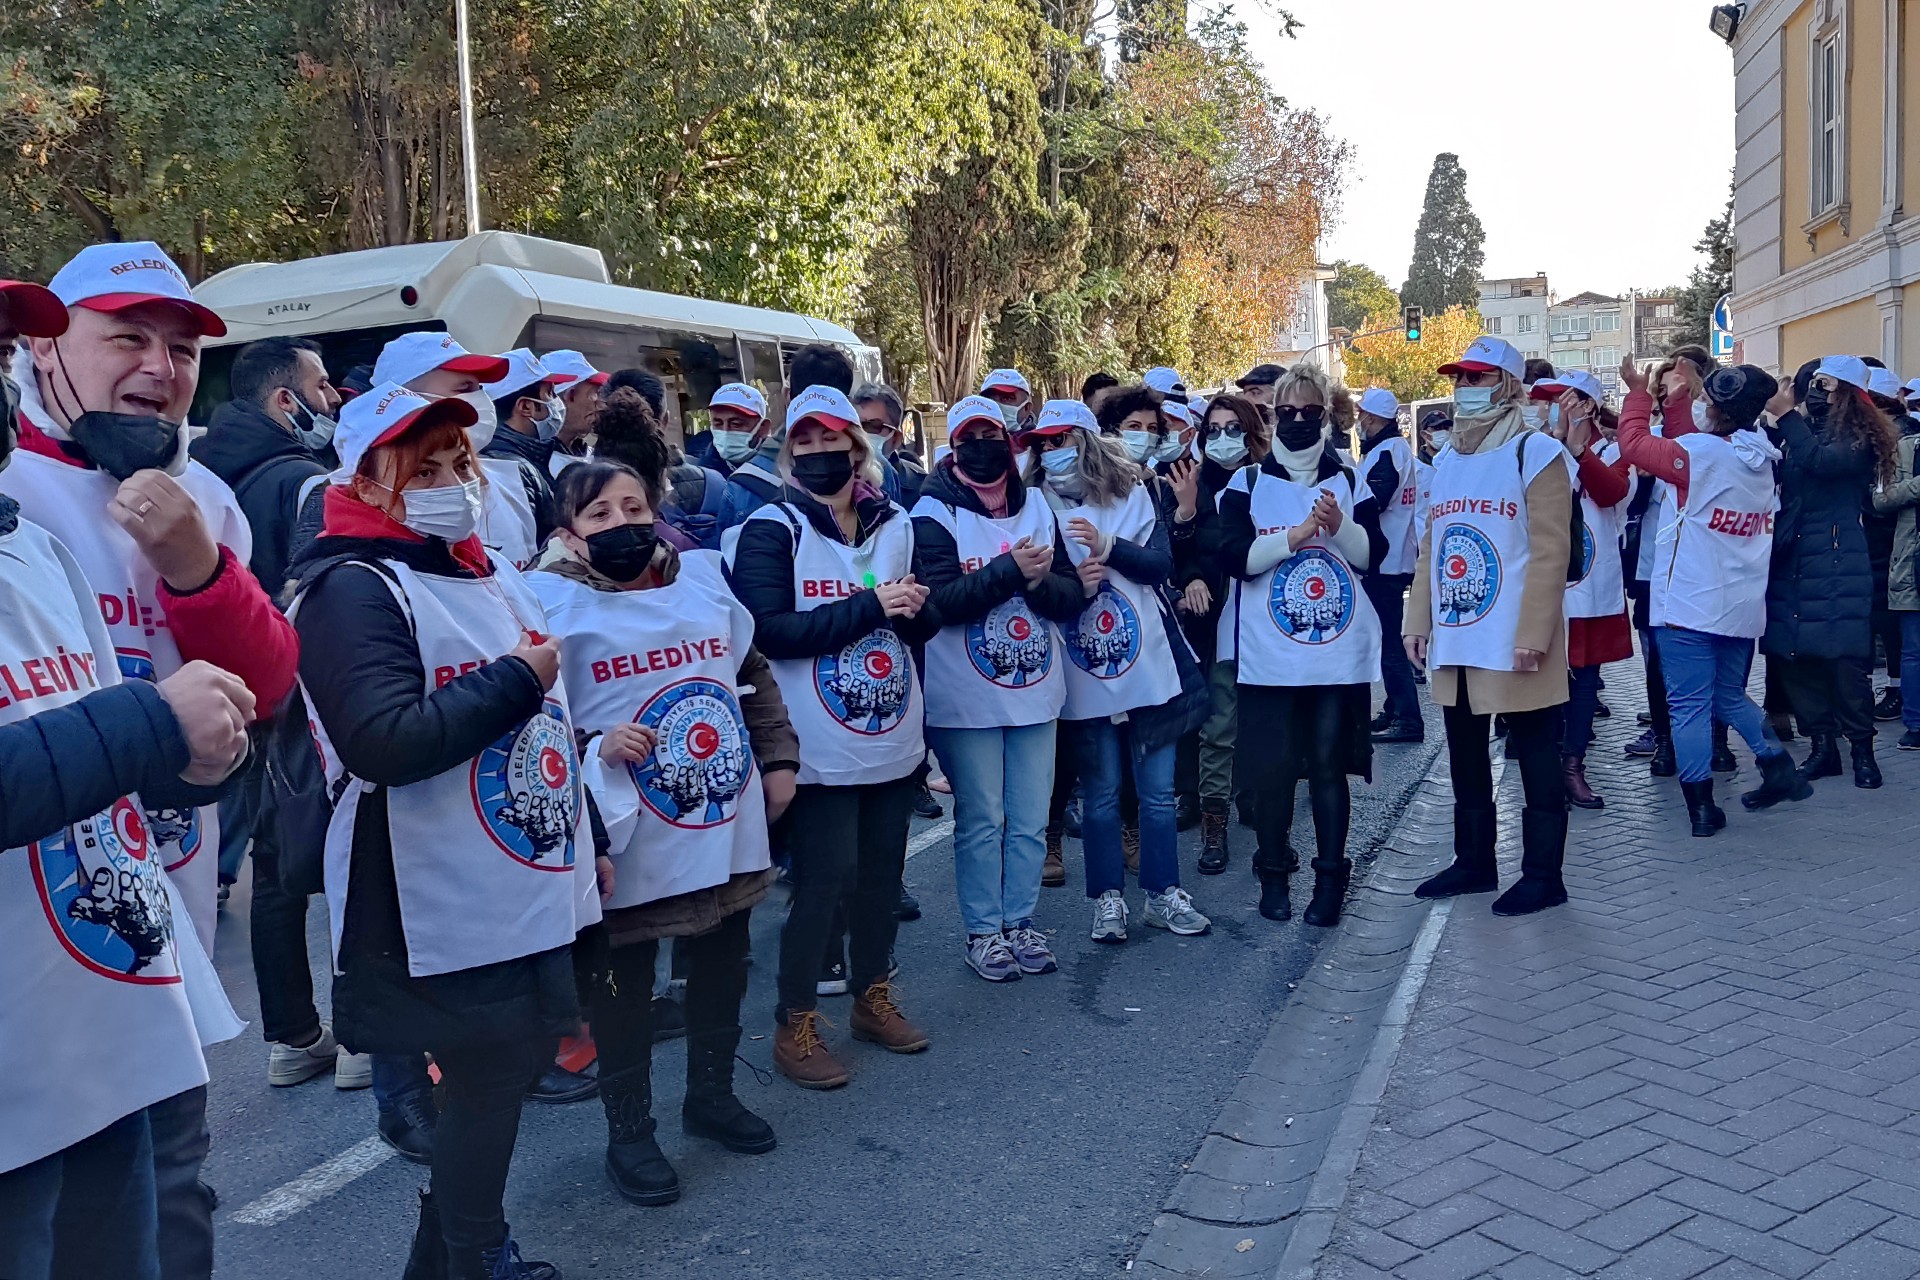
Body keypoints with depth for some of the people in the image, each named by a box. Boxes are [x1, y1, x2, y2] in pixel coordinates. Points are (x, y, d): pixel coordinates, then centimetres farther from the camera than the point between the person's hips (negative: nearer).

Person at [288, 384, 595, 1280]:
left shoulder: (492, 574, 12)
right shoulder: (352, 589, -16)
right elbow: (384, 743, -30)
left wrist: (588, 840, 21)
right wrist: (516, 680, -20)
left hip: (534, 891, 9)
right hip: (445, 912, -9)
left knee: (521, 1059, 20)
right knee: (486, 1087, 3)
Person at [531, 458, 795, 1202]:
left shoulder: (701, 575, 5)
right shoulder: (552, 601, -10)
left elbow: (755, 675, 15)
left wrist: (778, 759, 11)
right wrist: (593, 749, -25)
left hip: (728, 826, 5)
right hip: (631, 841, -5)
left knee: (723, 967, 19)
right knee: (624, 985, 8)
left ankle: (712, 1095, 41)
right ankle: (629, 1133, 27)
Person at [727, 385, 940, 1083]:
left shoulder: (896, 524, 9)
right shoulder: (772, 529, -7)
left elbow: (925, 625, 14)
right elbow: (768, 630, -18)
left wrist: (914, 608, -10)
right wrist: (868, 607, -22)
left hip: (894, 738, 6)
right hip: (821, 749, -5)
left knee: (882, 873, 14)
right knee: (824, 880, -3)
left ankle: (873, 997, 33)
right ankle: (795, 1025, 14)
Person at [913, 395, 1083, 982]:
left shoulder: (1036, 508, 8)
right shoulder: (934, 514, -6)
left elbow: (1072, 598, 4)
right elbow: (941, 599, -18)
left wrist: (1039, 582, -16)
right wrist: (1010, 570, -23)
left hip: (1035, 693, 5)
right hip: (967, 701, -4)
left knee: (1030, 820, 10)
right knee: (981, 820, 4)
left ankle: (1019, 923, 25)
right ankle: (983, 931, 19)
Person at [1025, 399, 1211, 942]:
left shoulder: (1136, 493, 3)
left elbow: (1160, 564, -7)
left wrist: (1109, 547, -22)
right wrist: (1074, 585, -22)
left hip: (1148, 665, 1)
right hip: (1083, 675, -1)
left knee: (1157, 789, 8)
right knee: (1100, 791, 8)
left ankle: (1162, 893, 22)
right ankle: (1108, 897, 21)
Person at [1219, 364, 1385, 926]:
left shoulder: (1349, 482, 9)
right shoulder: (1247, 483, 3)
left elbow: (1373, 554, 1)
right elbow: (1234, 555, -9)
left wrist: (1341, 526, -17)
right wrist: (1297, 534, -18)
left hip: (1340, 653, 1)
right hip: (1269, 656, -1)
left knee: (1330, 764, 4)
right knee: (1273, 766, 3)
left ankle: (1330, 876, 14)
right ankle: (1273, 874, 17)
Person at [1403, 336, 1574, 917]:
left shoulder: (1536, 453, -7)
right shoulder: (1446, 459, 14)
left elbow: (1550, 552, -13)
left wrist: (1533, 633, -18)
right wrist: (1419, 620, 10)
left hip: (1514, 644, -7)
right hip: (1454, 642, 7)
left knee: (1536, 761, 4)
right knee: (1466, 759, 15)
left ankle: (1542, 874, 13)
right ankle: (1474, 862, 27)